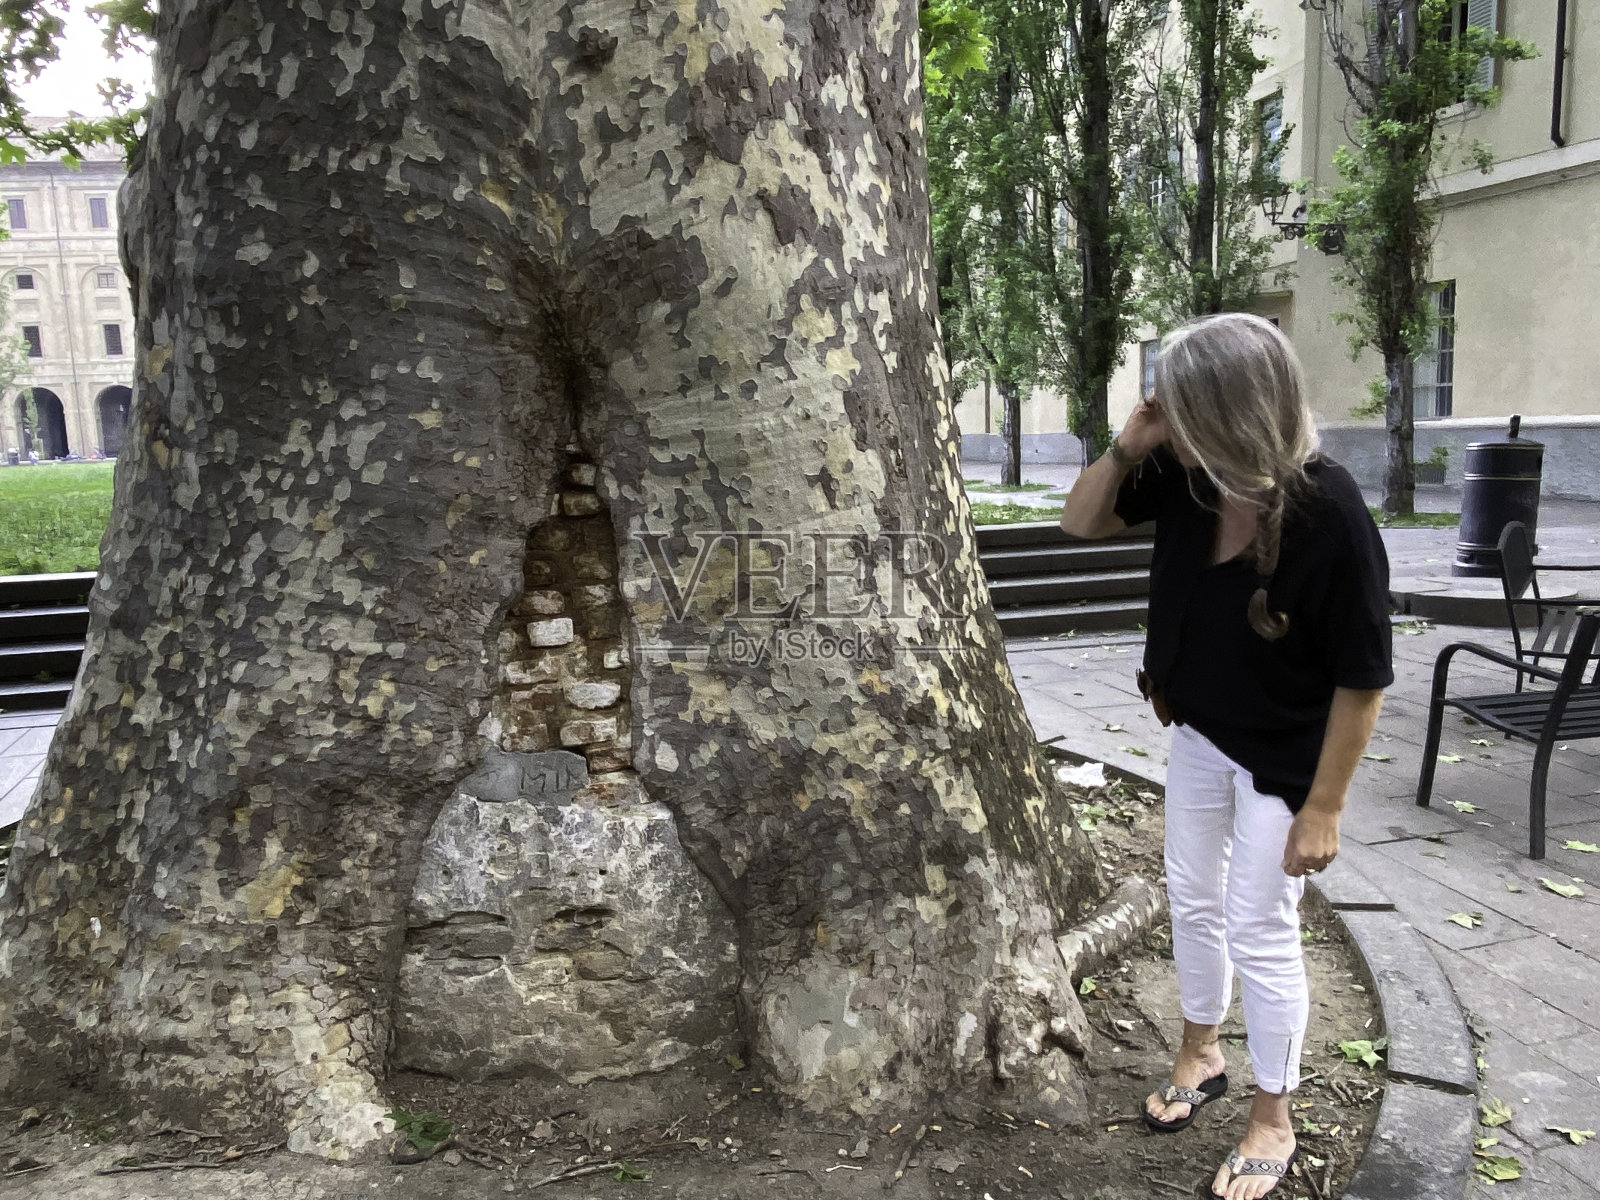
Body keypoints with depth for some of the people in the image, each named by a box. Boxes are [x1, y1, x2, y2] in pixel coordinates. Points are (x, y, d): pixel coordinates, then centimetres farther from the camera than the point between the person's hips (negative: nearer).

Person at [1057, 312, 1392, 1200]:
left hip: (1282, 759, -6)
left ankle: (1272, 1121, 32)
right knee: (1192, 901, 21)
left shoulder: (1330, 516, -31)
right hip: (1197, 733, 6)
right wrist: (1126, 449, -20)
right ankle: (1200, 1056, 47)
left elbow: (1362, 679, -22)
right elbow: (1082, 522, 0)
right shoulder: (1185, 478, -15)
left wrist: (1322, 808, -17)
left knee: (1259, 934, 7)